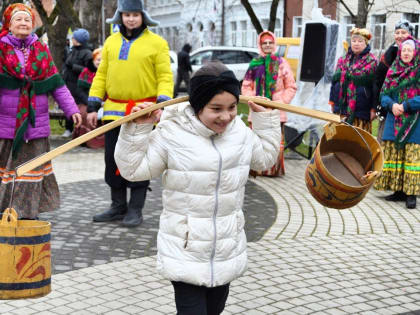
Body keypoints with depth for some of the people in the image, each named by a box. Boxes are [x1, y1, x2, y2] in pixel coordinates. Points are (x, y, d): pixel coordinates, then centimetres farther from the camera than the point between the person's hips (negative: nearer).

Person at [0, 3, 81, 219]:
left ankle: (28, 213, 11)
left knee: (32, 166, 3)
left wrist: (71, 109, 4)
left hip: (35, 122, 2)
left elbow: (56, 84, 11)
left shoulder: (41, 51, 10)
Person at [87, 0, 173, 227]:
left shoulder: (157, 43, -1)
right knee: (112, 160, 9)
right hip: (114, 112, 5)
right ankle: (118, 207, 23)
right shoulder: (111, 42, 12)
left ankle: (135, 210, 12)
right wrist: (93, 106, 8)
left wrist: (162, 104, -19)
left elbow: (165, 78, -5)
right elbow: (101, 75, 13)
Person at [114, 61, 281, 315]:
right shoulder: (171, 133, -16)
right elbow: (133, 169, -10)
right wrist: (138, 129, -18)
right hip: (186, 250, -5)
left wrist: (266, 119, 13)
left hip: (226, 250, 5)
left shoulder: (240, 131, 1)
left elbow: (265, 159, 19)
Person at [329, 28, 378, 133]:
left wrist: (373, 108, -7)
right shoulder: (342, 60, 15)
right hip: (342, 108, 5)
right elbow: (335, 81, 20)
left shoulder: (372, 62, 0)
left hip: (360, 110, -4)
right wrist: (332, 102, 15)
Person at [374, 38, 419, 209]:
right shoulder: (392, 71, 13)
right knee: (393, 153, 5)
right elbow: (384, 94, 10)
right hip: (394, 121, 5)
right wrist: (392, 105, -9)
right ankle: (399, 190, 13)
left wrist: (406, 106, -18)